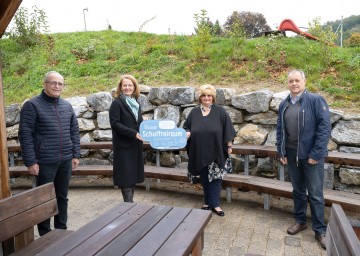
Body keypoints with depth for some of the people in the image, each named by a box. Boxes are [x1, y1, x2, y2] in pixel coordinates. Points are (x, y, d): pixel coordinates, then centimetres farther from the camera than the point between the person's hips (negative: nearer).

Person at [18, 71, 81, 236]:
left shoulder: (67, 106, 9)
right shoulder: (32, 105, -7)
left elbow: (74, 132, 12)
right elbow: (25, 135, -10)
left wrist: (76, 154, 7)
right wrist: (30, 161, -13)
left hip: (66, 160, 5)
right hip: (45, 162, -5)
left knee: (62, 197, 15)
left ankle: (61, 230, 30)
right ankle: (45, 234, 23)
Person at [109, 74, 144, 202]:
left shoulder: (136, 103, 15)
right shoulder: (117, 103, -7)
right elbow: (115, 123, -15)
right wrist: (133, 133, -21)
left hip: (136, 145, 7)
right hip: (123, 145, -7)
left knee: (134, 174, 11)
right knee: (126, 176, -3)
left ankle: (130, 202, 23)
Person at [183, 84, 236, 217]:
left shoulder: (220, 111, -2)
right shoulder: (194, 112, 6)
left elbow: (227, 129, -1)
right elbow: (186, 127, 11)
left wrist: (229, 146, -3)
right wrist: (187, 133, -12)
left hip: (216, 151, -2)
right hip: (199, 152, 3)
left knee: (215, 177, 1)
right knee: (204, 178, 12)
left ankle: (214, 204, 11)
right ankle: (208, 201, 27)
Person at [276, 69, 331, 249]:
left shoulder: (316, 100, -9)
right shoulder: (284, 104, 7)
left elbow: (325, 127, -13)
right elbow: (279, 129, 12)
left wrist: (316, 153, -17)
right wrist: (281, 152, 6)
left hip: (311, 154, -5)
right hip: (292, 154, 5)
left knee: (315, 194, 4)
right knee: (297, 190, 17)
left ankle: (320, 230, 18)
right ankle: (300, 221, 33)